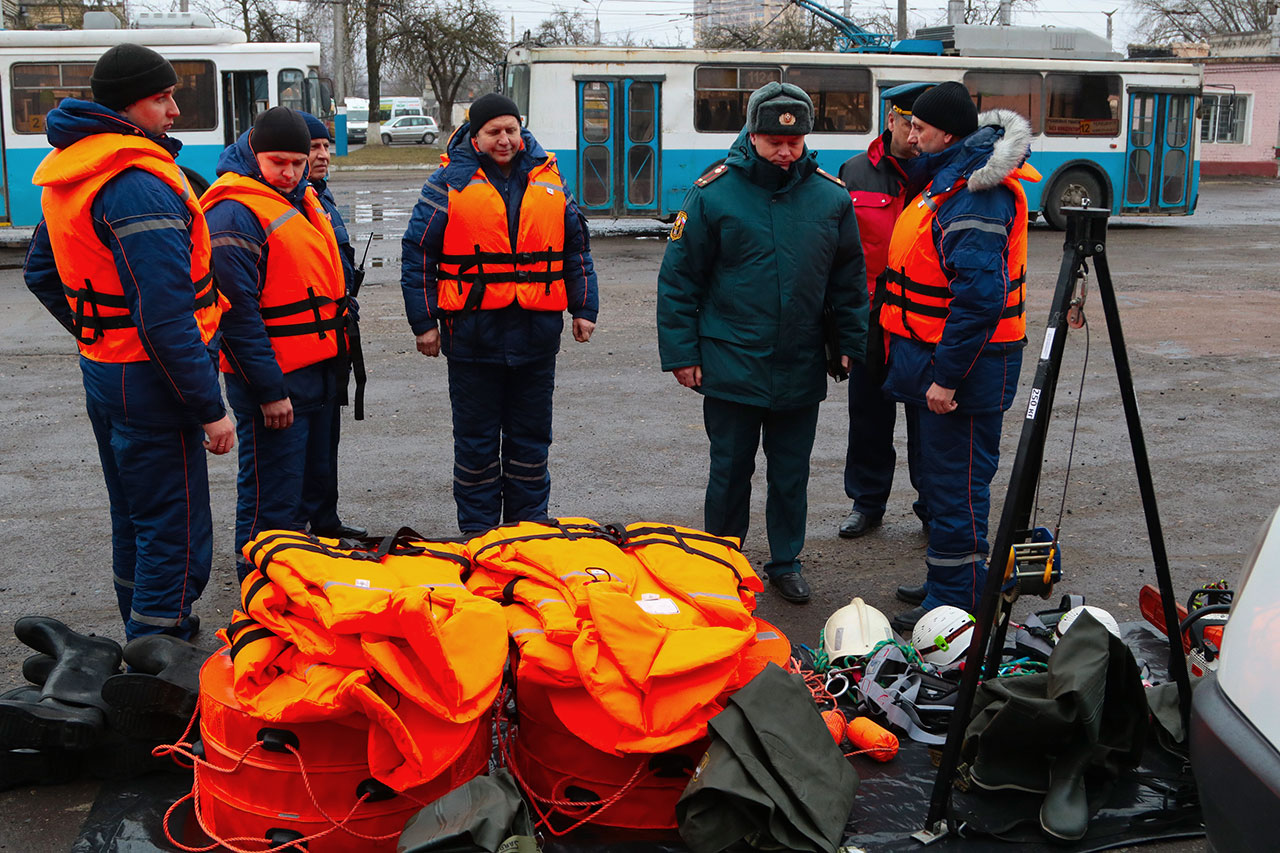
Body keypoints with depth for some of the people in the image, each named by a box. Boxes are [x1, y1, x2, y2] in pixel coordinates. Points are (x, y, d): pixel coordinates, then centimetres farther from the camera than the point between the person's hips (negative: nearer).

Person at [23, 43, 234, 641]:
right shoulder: (138, 185, -23)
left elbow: (42, 272, 21)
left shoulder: (68, 175, 9)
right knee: (176, 538, -2)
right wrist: (209, 408, -21)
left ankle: (145, 641, 38)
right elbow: (166, 316, -26)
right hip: (150, 381, -10)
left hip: (101, 368, 10)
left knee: (133, 520, 23)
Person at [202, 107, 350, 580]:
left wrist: (338, 353, 22)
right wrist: (268, 389, -21)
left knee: (311, 477, 19)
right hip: (273, 380, -9)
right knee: (273, 493, -3)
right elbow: (237, 310, -20)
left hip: (318, 369, 10)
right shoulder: (234, 212, -16)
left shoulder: (302, 199, 13)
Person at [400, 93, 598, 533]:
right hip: (473, 333, -3)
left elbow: (576, 246, 16)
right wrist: (424, 321, -5)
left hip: (536, 332, 3)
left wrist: (584, 308, 11)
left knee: (530, 438, 12)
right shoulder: (450, 182, -1)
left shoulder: (547, 178, 9)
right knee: (476, 441, 6)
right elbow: (418, 252, -1)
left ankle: (530, 526, 24)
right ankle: (477, 530, 18)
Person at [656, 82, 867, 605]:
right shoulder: (713, 193, -6)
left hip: (801, 369, 2)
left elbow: (849, 280, 11)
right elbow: (679, 278, -3)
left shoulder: (831, 197, 2)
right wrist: (681, 353, -7)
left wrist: (851, 345, 6)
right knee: (730, 472, 9)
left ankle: (786, 563, 29)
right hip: (731, 366, -2)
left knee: (791, 474, 13)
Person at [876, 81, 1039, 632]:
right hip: (935, 360, 11)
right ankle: (945, 584, 33)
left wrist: (947, 376, -27)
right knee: (940, 478, 19)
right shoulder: (946, 179, 14)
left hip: (962, 365, -11)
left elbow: (979, 297, -29)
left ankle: (956, 603, 8)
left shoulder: (975, 196, -21)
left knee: (956, 485, -2)